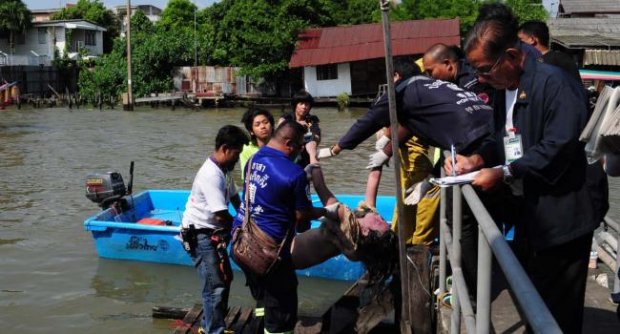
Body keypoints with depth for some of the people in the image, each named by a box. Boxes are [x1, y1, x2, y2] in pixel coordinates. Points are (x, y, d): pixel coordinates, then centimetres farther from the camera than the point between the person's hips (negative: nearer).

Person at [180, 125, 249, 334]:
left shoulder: (224, 170, 6)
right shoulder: (211, 175, -25)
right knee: (215, 286, -9)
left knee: (225, 279, 19)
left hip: (213, 232, 11)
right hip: (200, 234, -11)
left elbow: (234, 197, 15)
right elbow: (221, 215, -26)